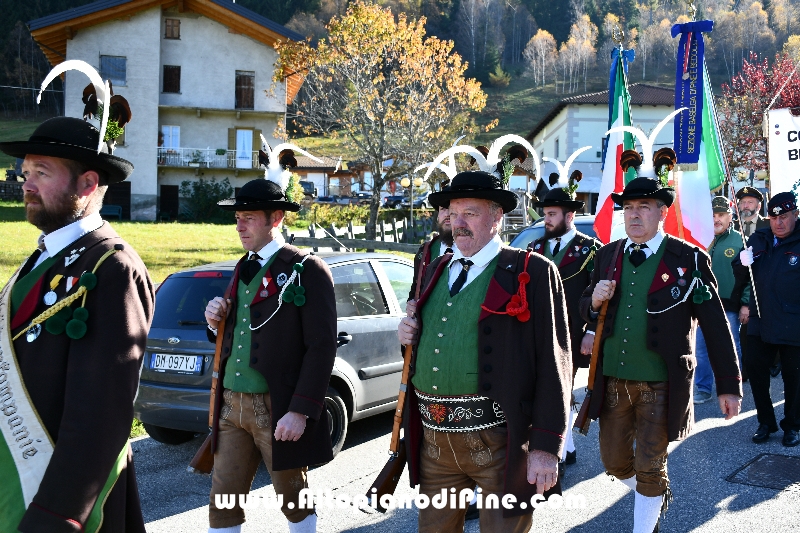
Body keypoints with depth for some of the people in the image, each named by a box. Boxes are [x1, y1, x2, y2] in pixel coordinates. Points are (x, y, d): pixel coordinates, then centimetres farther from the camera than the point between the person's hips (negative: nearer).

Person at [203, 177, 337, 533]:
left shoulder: (306, 270, -9)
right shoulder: (243, 268, 14)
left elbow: (322, 347, -14)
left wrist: (301, 411, -19)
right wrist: (217, 322, -1)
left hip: (277, 409, -6)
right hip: (232, 405, 6)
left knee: (294, 501, 11)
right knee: (223, 502, 9)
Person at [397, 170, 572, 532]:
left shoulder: (531, 272, -7)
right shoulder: (437, 270, 13)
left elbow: (553, 363, -10)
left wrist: (546, 446, -14)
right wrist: (409, 333, 2)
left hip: (497, 439, -6)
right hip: (434, 439, 6)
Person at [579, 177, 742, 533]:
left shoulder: (689, 259, -8)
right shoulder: (607, 256, 5)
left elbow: (716, 327, -6)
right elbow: (587, 311, 14)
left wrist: (729, 386, -6)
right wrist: (594, 300, -11)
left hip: (661, 384, -4)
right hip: (612, 380, 5)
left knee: (650, 468, 4)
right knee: (614, 461, 15)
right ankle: (657, 496, 45)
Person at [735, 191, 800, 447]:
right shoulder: (758, 239, 7)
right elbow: (740, 274, 14)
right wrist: (743, 263, -9)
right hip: (761, 322, 4)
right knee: (755, 370, 10)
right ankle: (765, 422, 26)